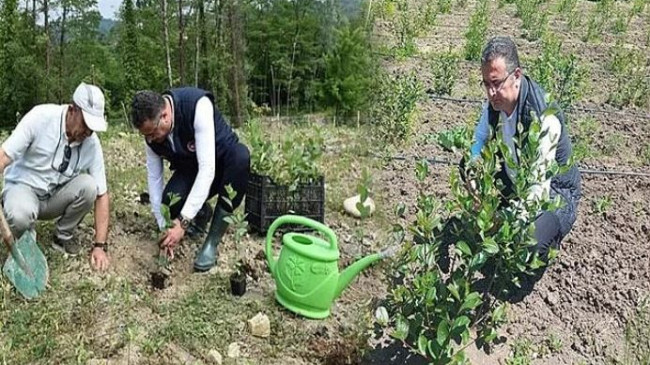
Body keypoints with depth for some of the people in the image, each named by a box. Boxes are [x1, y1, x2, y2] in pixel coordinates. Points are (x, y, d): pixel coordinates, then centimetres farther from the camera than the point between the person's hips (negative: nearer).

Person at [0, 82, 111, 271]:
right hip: (24, 186, -3)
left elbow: (101, 194, -12)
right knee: (20, 215, -36)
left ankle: (64, 236, 0)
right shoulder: (41, 117, -22)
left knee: (88, 185, -27)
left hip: (57, 196, 3)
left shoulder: (92, 144, -14)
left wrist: (100, 246, -17)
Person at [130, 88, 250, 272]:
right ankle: (200, 211, 10)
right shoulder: (152, 130, -17)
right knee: (170, 202, -29)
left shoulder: (198, 105, -35)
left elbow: (207, 169, -38)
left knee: (240, 155, -39)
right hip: (190, 170, 3)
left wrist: (183, 221, -40)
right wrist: (163, 226, -14)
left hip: (223, 164, -3)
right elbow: (154, 177, -8)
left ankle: (212, 241, -27)